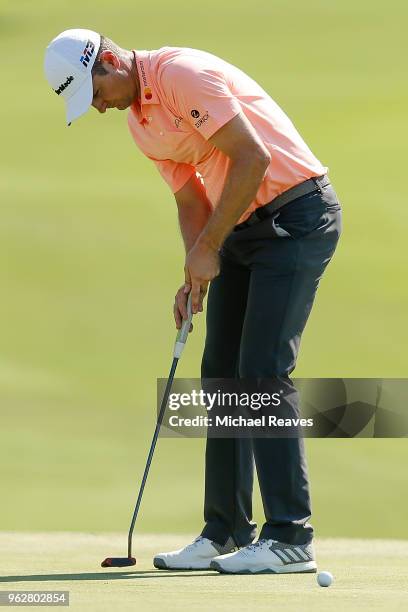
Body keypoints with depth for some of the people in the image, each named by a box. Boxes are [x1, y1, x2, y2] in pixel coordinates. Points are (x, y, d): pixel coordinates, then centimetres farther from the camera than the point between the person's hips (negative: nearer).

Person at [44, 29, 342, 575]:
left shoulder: (184, 74, -19)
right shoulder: (140, 122, 11)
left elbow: (253, 157, -23)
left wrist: (208, 248, -17)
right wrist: (196, 274, 0)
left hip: (296, 215, -10)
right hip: (243, 226, 10)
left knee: (263, 369, -15)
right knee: (222, 370, 7)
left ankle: (291, 539, -14)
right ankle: (228, 534, 11)